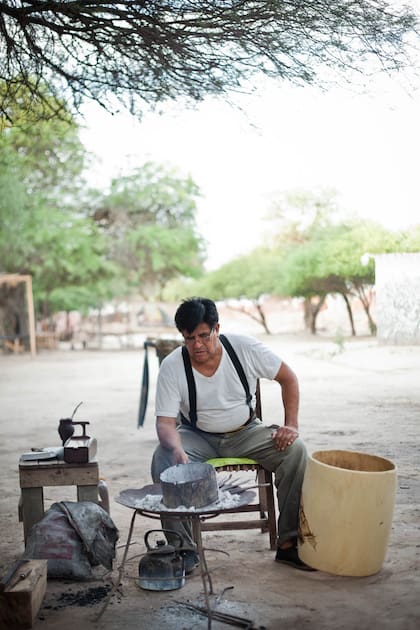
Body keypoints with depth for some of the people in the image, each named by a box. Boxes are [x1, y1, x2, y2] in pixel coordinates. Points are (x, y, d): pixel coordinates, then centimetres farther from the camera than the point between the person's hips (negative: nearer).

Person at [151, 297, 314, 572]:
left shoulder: (245, 348, -16)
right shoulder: (171, 367, -18)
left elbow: (288, 378, -4)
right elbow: (165, 421, -20)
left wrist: (291, 425, -12)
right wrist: (177, 450, -41)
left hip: (246, 432, 1)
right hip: (198, 436, 0)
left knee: (295, 451, -24)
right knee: (163, 460, -30)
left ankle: (289, 543, -12)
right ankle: (184, 550, -17)